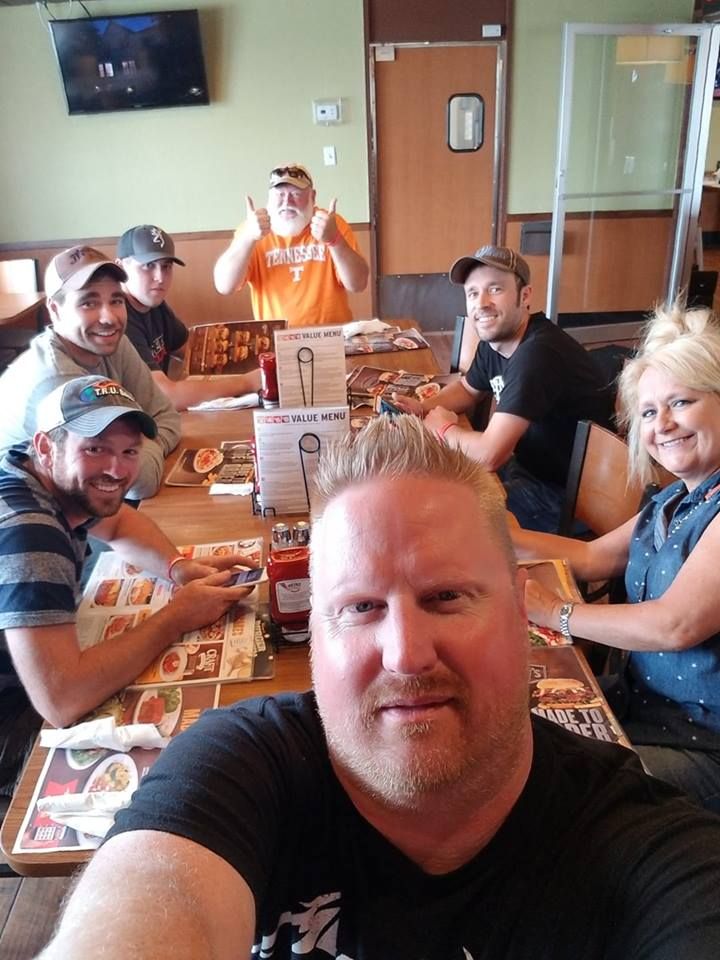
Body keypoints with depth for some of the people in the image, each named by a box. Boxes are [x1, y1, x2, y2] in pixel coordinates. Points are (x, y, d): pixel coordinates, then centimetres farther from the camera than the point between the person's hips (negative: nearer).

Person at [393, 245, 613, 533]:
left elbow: (489, 453, -34)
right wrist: (421, 408, -1)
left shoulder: (537, 353, -30)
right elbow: (466, 389, 19)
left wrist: (444, 428, -13)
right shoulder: (494, 340, -1)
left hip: (566, 498, -8)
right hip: (529, 464, 8)